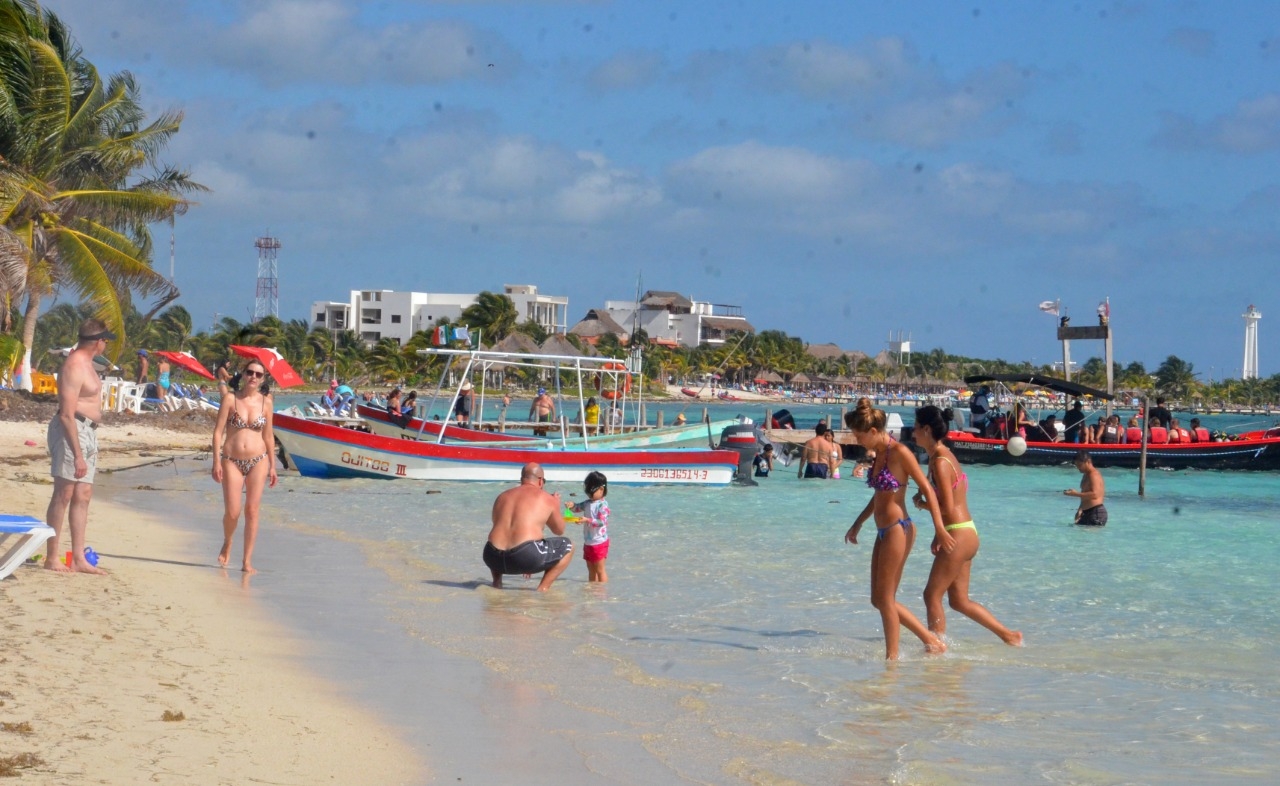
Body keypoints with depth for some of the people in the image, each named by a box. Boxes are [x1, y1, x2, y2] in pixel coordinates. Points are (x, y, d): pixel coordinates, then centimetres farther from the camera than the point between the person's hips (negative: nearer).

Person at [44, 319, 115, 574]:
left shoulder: (85, 362, 14)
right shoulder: (75, 366, -17)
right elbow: (66, 415, -22)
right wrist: (78, 455, -24)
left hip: (88, 432, 10)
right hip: (72, 431, -10)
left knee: (83, 495, 9)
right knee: (64, 494, -6)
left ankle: (78, 559, 12)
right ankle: (52, 558, -3)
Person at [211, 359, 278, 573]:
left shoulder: (265, 402, 4)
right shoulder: (230, 399, -3)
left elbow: (268, 436, 11)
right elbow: (218, 431, -4)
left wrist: (272, 466, 10)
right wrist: (216, 462, -10)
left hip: (258, 461, 2)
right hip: (232, 461, -2)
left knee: (252, 511, 0)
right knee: (232, 512, -5)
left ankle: (247, 561, 7)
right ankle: (227, 544, 27)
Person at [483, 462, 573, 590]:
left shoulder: (502, 496, 20)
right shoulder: (547, 499, 8)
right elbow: (559, 530, 20)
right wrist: (557, 507, 38)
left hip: (494, 559, 5)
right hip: (526, 558, -5)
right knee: (567, 546, 16)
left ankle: (497, 582, 18)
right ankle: (543, 588, 4)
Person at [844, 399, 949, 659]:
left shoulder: (899, 452, -14)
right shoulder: (879, 454, 11)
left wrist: (940, 529, -17)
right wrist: (858, 524, 30)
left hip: (898, 530, -10)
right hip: (884, 531, 10)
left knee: (885, 598, -3)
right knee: (879, 599, 11)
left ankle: (892, 656, 6)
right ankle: (930, 639, 17)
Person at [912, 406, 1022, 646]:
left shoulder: (940, 462, -18)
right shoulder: (942, 455, 12)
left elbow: (947, 508, -20)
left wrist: (922, 504, -5)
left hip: (959, 536, -10)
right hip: (965, 534, 10)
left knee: (932, 595, -2)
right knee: (959, 600, 14)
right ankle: (1008, 635, 19)